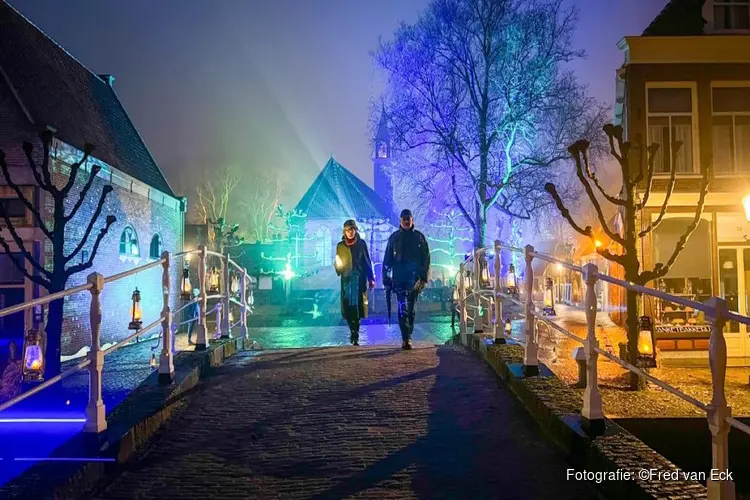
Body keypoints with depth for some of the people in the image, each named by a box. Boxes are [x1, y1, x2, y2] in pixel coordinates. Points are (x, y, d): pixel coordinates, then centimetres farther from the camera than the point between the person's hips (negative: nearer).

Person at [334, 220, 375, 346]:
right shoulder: (340, 246, 9)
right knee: (348, 306, -2)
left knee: (357, 305, -8)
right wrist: (338, 267, -8)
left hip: (359, 278, -2)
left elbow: (367, 262, 6)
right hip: (346, 279, 2)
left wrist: (371, 279, 3)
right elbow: (337, 263, 15)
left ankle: (354, 335, -5)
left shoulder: (361, 243, 4)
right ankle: (354, 333, 13)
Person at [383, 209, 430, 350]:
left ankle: (406, 338, 14)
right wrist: (386, 279, 2)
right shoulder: (394, 237, 9)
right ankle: (406, 338, -14)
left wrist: (423, 277, -3)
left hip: (414, 278, 1)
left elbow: (426, 258, 6)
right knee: (403, 308, -10)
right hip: (399, 278, -1)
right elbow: (387, 260, 8)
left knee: (410, 309, 6)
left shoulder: (419, 237, 8)